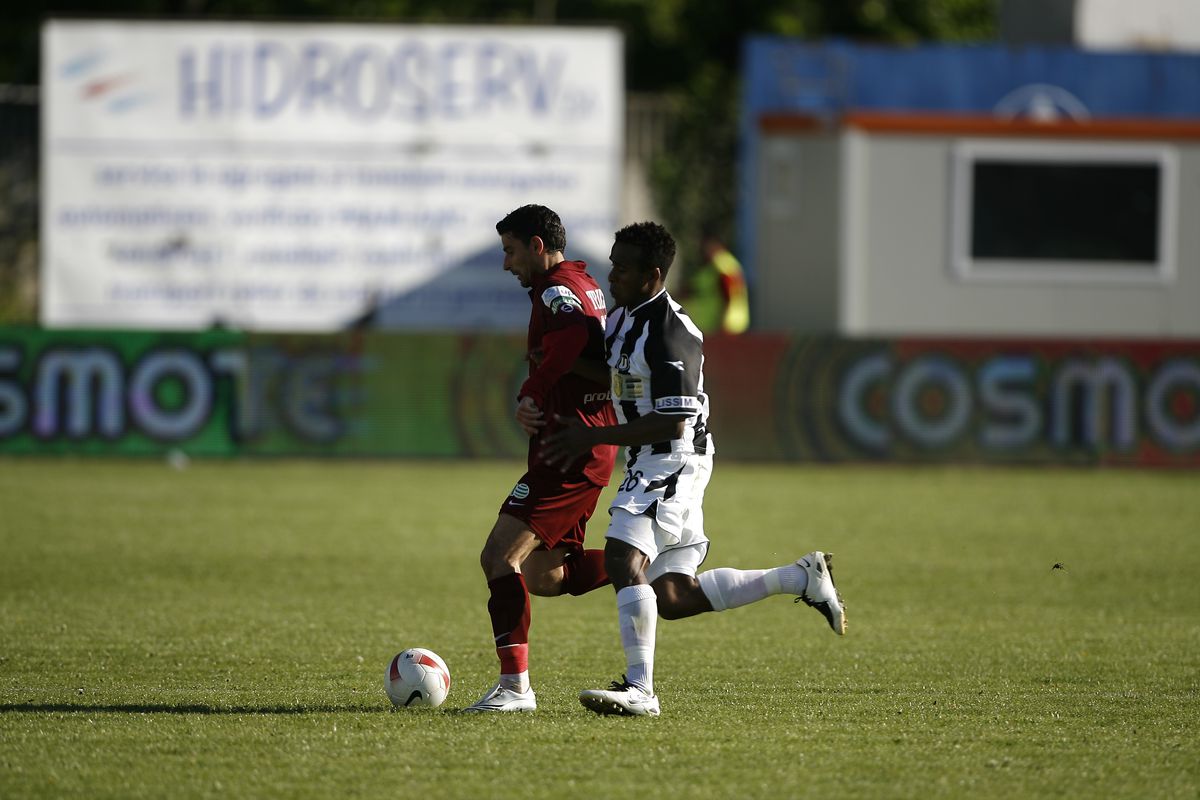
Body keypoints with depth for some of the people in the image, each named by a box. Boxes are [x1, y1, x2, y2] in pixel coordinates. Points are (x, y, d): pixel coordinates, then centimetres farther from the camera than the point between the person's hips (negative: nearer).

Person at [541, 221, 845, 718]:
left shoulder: (670, 334, -20)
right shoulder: (622, 317, 11)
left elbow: (672, 424, -23)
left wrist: (594, 437, -22)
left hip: (674, 463, -10)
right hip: (649, 466, 10)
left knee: (623, 558, -26)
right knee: (673, 598, 9)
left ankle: (640, 689, -28)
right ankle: (802, 578, 21)